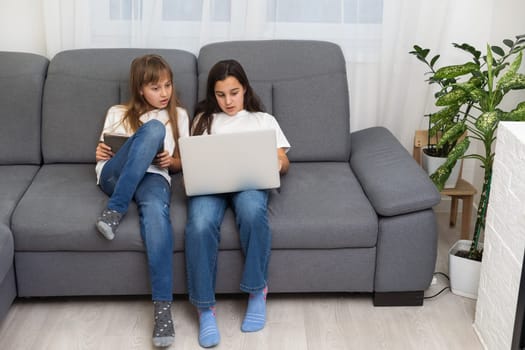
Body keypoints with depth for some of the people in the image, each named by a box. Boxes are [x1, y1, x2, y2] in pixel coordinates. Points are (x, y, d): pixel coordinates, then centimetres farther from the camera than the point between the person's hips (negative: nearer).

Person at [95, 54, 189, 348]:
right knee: (154, 129, -30)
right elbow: (104, 154, 25)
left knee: (156, 210, -41)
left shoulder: (179, 115, 22)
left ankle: (163, 307, -45)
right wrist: (99, 152, 0)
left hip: (154, 176, 0)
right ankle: (116, 210, -37)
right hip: (114, 176, 1)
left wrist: (170, 161, -2)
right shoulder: (117, 113, 23)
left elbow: (182, 162, 22)